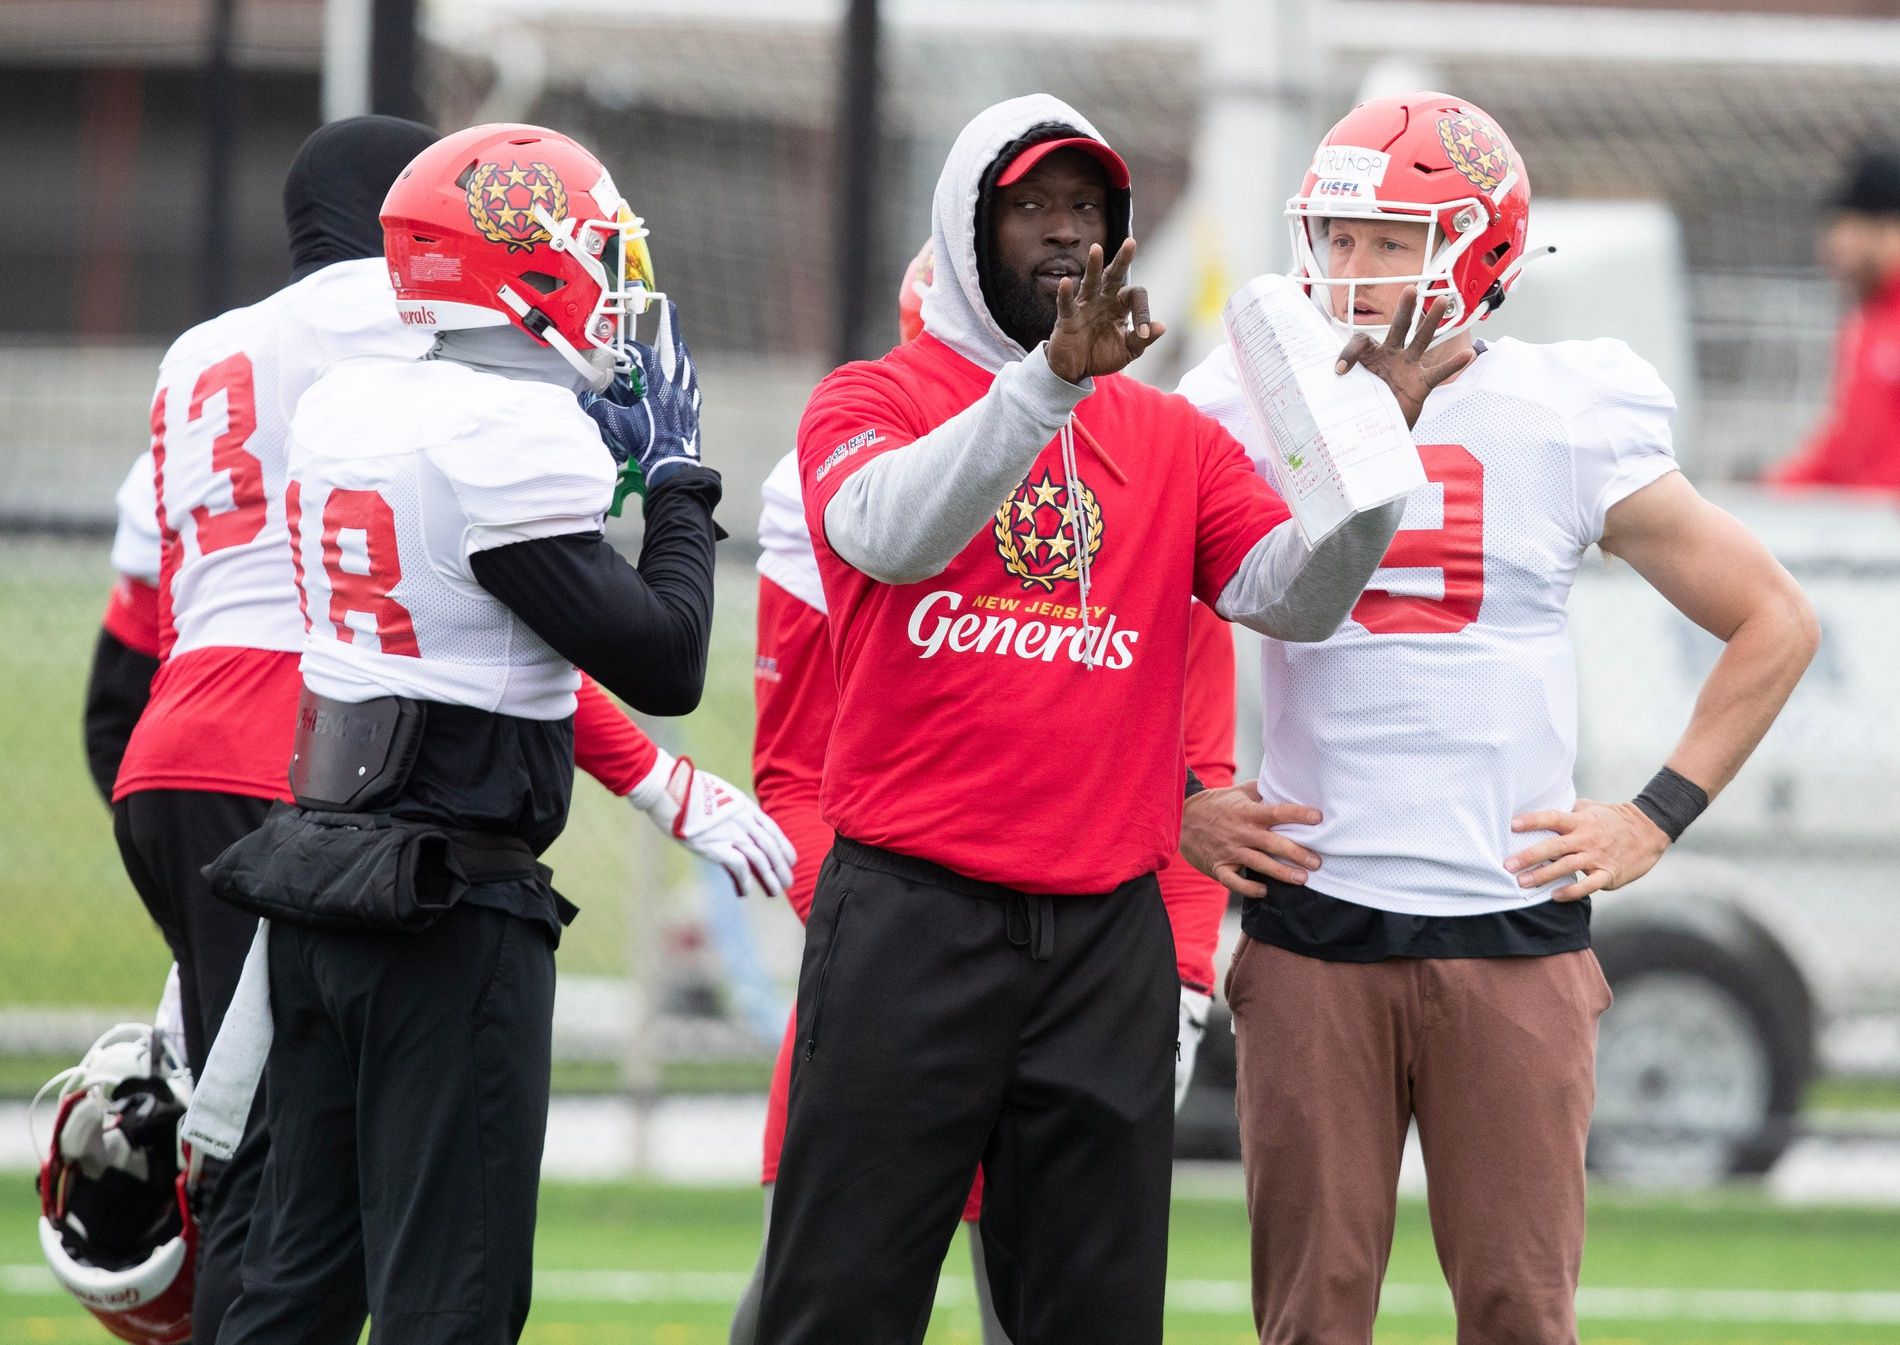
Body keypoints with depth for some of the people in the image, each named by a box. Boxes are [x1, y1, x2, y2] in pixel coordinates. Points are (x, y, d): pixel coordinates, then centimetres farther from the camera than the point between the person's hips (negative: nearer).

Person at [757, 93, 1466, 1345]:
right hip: (913, 913, -4)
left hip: (1107, 934, 4)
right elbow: (891, 534, -20)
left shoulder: (1174, 442, 14)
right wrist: (1049, 380, -31)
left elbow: (1295, 594, -1)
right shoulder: (872, 403, 3)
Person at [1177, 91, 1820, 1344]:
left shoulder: (1565, 425, 1)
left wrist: (1659, 816, 3)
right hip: (1313, 924, 1)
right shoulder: (1255, 409, 3)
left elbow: (1774, 623, 10)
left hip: (1513, 922, -1)